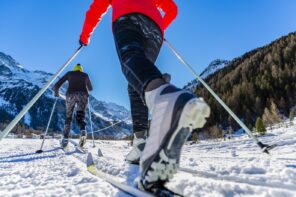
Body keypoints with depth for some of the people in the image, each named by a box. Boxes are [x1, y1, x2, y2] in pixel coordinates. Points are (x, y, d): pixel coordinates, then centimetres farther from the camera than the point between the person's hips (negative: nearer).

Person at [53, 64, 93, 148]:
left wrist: (56, 92, 39)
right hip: (83, 95, 0)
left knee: (68, 117, 15)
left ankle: (65, 139, 5)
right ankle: (83, 131, -31)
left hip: (71, 94, 0)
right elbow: (90, 88, 40)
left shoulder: (69, 73, 23)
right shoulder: (85, 75, 27)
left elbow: (56, 86, 19)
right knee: (80, 116, 1)